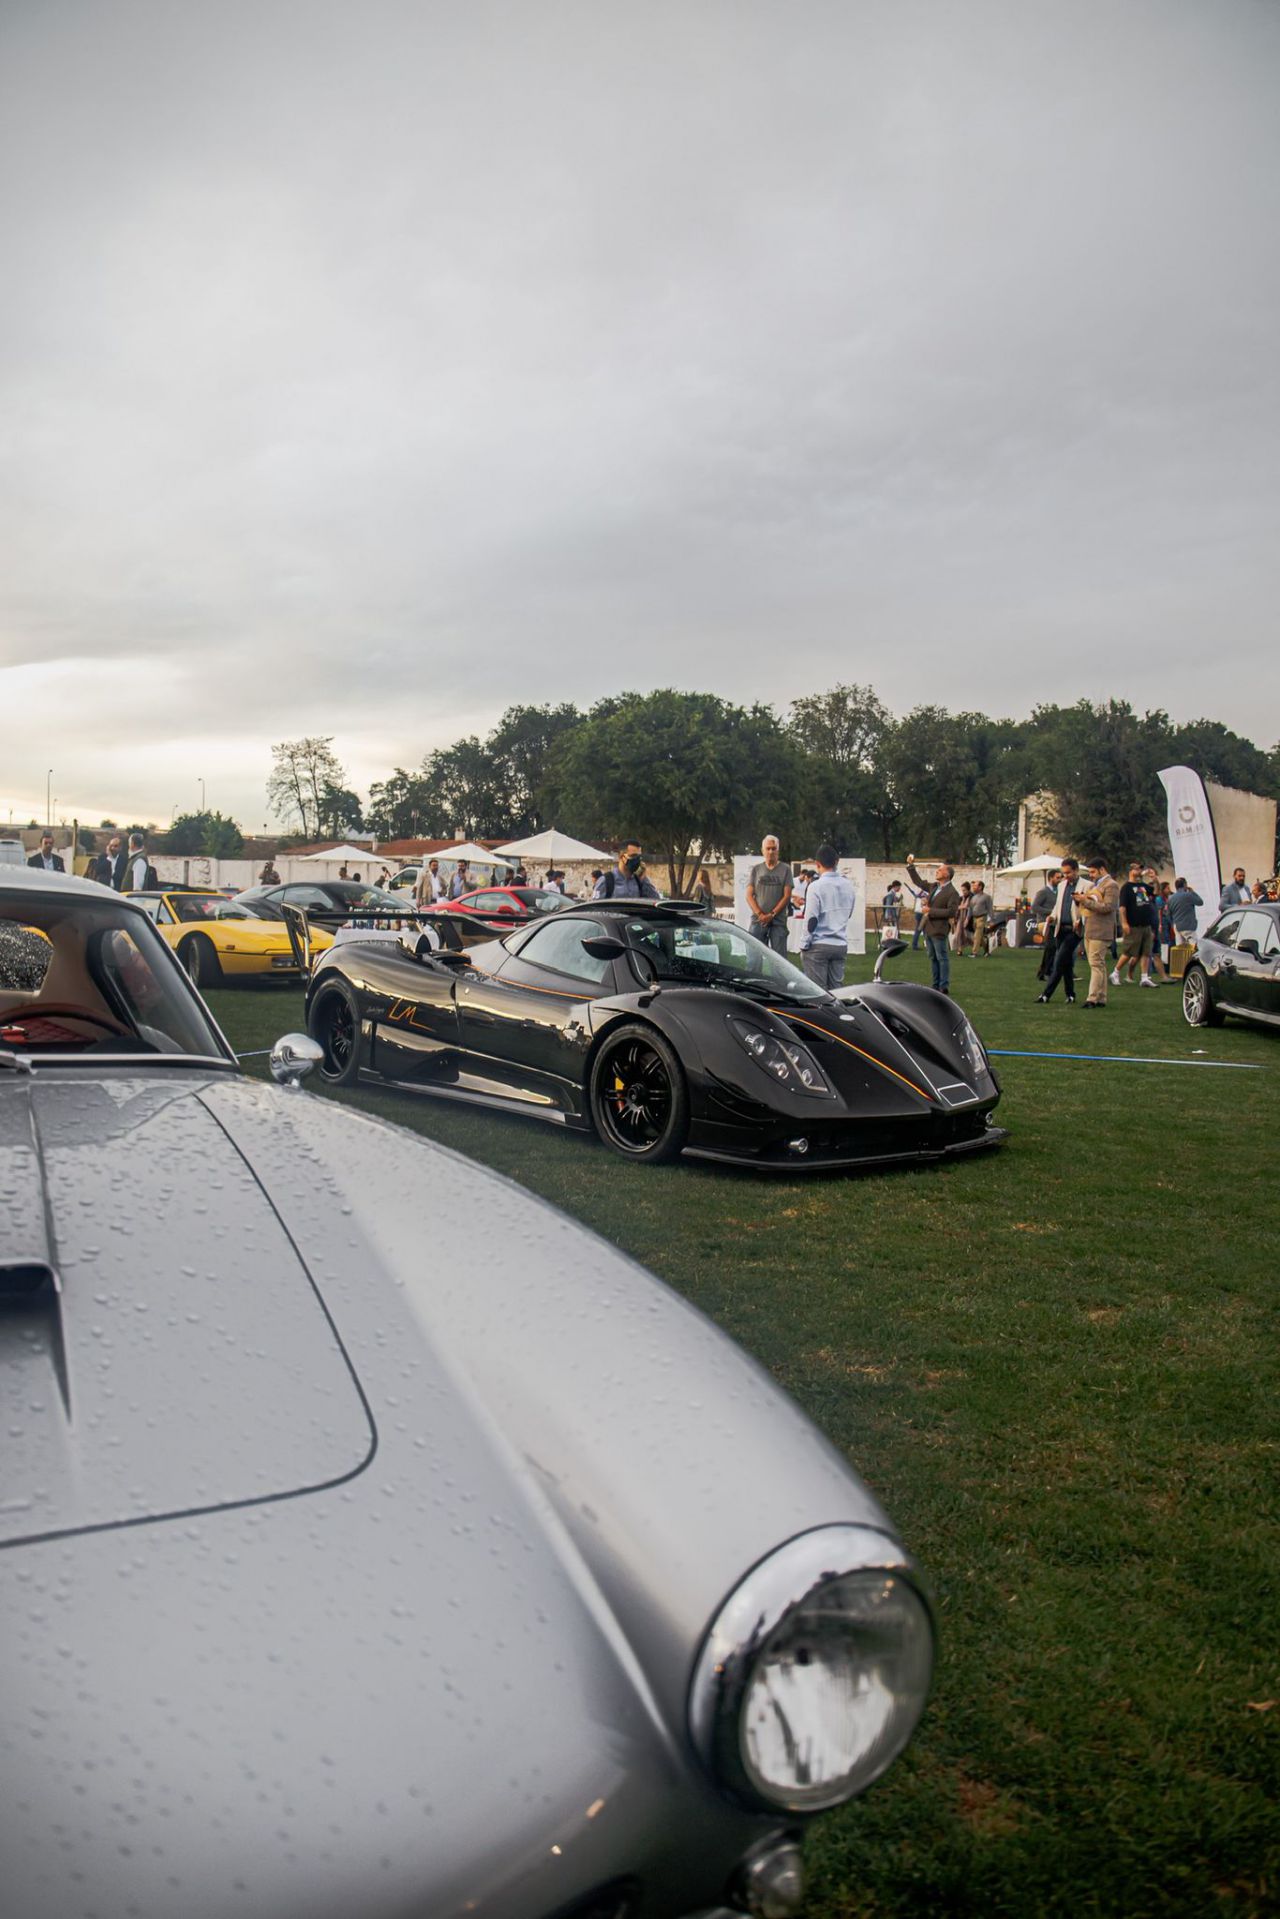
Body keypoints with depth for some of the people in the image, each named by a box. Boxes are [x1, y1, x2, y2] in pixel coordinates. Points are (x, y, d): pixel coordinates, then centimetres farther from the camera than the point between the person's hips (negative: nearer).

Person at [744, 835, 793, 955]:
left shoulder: (785, 869, 6)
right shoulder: (756, 869, 11)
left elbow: (787, 896, 0)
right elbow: (749, 895, 6)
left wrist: (772, 914, -9)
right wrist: (760, 914, -8)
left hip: (778, 921, -1)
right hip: (758, 920, 1)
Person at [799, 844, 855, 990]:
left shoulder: (816, 886, -12)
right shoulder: (848, 886, 5)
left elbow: (811, 919, -14)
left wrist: (804, 945, -6)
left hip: (818, 945, -5)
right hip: (841, 945, 5)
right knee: (836, 988, 8)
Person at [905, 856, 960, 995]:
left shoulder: (952, 893, -12)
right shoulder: (934, 887, 12)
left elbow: (951, 912, -20)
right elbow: (918, 881, 23)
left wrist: (931, 911, -18)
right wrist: (910, 866, 15)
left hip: (939, 930, -8)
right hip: (928, 928, 8)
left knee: (942, 958, -3)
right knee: (933, 958, 13)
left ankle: (944, 986, 1)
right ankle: (936, 985, 20)